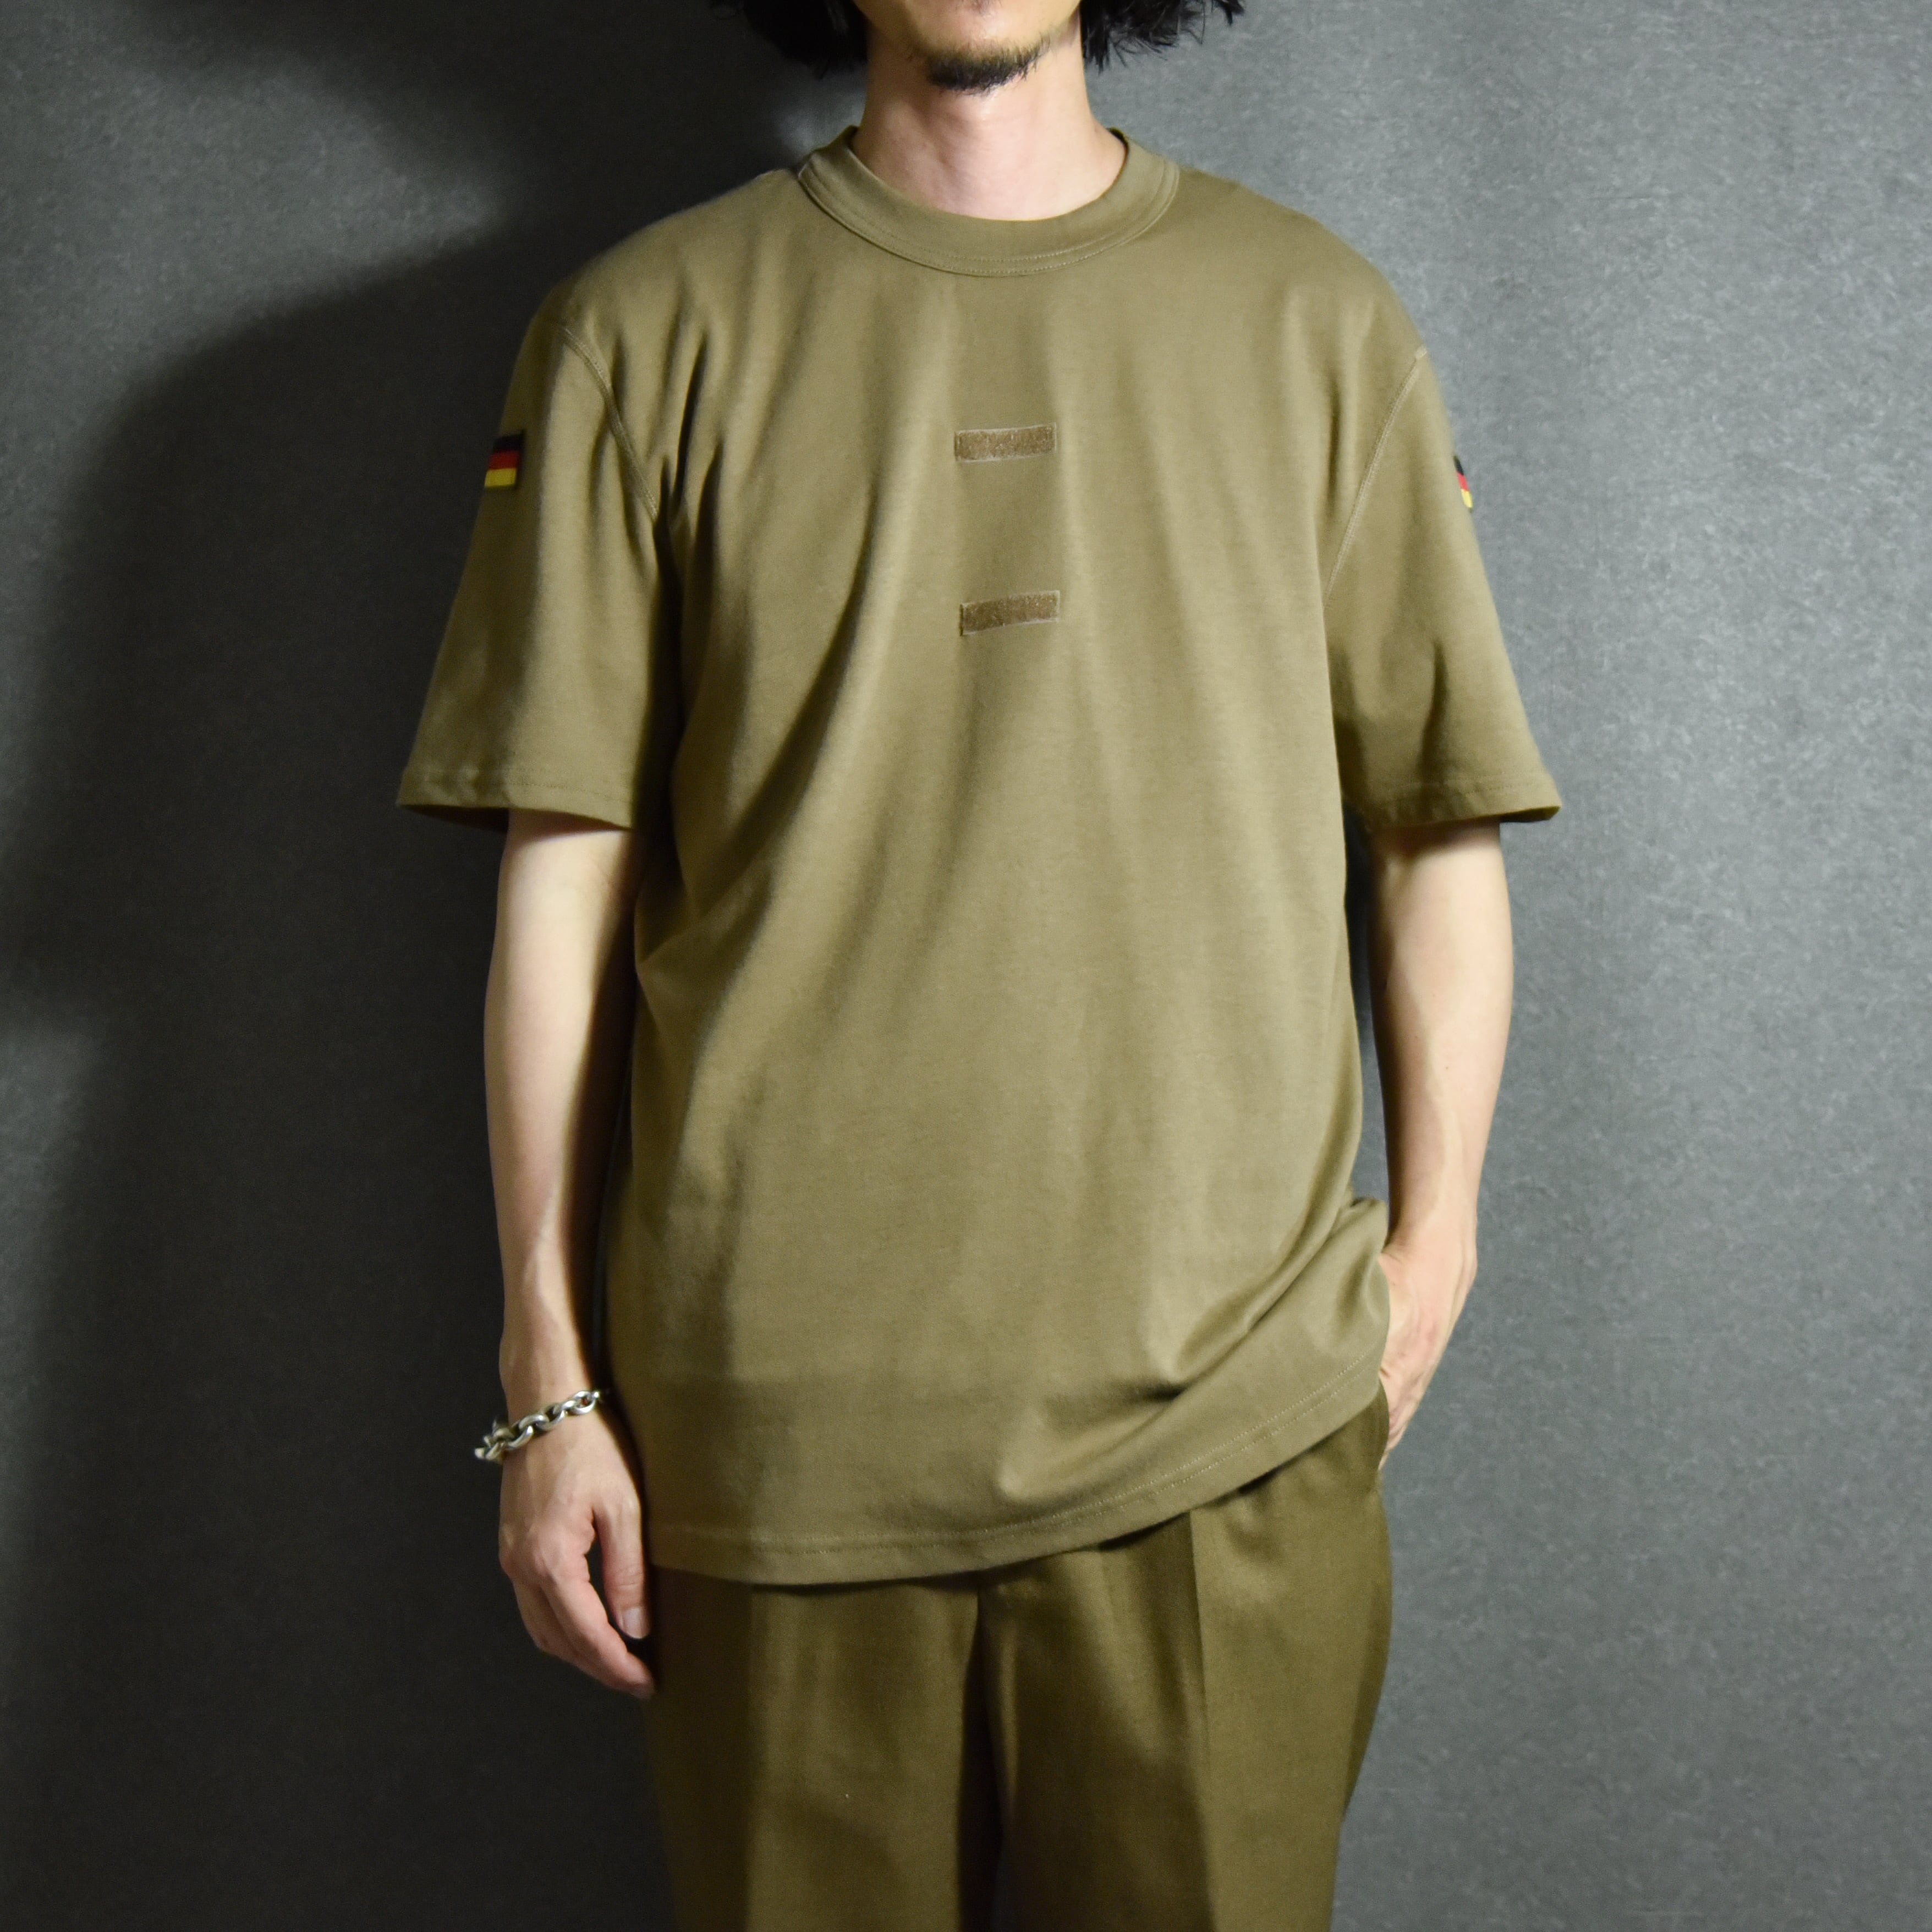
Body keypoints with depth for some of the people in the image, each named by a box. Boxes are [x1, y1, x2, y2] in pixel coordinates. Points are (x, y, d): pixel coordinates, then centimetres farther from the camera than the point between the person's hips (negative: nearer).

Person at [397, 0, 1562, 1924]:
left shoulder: (1317, 322, 8)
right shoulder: (645, 328, 5)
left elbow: (1443, 838, 11)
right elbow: (562, 880, 2)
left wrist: (1431, 1247, 5)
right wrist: (553, 1385, 2)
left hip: (1225, 1421, 1)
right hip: (775, 1423, 0)